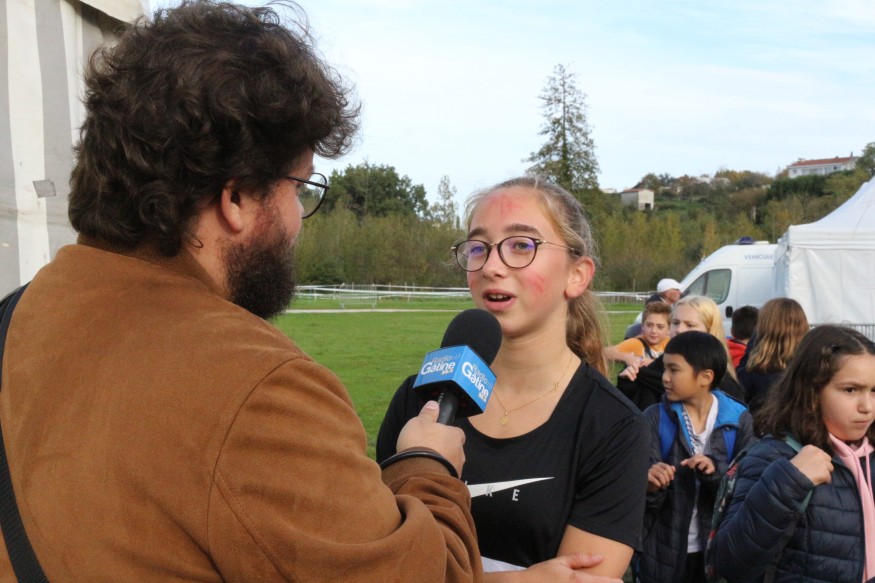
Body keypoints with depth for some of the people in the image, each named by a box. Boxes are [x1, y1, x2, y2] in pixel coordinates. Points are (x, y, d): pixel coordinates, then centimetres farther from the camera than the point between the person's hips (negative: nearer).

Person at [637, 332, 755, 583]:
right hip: (664, 553, 0)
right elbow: (644, 495, -10)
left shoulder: (740, 420, -5)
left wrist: (716, 472, -24)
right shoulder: (655, 418, -6)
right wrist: (650, 486, -32)